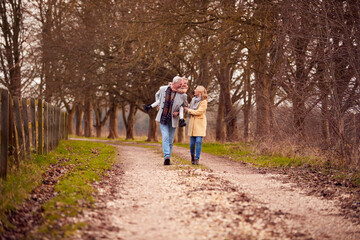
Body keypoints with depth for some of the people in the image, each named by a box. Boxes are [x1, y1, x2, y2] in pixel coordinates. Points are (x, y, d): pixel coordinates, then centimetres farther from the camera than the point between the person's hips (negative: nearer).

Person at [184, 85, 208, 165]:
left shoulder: (204, 102, -7)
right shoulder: (193, 99, 13)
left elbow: (198, 112, -14)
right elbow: (190, 109, 25)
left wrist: (188, 110, -7)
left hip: (200, 123, -5)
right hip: (192, 123, 5)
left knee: (198, 141, -10)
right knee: (192, 142, 3)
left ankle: (197, 159, -3)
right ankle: (192, 156, 25)